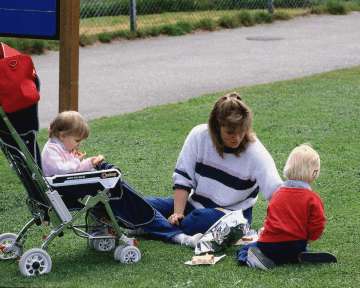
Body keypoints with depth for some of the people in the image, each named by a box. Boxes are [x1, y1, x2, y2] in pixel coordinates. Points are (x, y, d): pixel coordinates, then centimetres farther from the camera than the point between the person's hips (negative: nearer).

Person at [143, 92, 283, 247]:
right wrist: (178, 213, -16)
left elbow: (276, 191, -25)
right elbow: (182, 177, -6)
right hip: (195, 203, 4)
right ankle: (183, 238, -40)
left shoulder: (255, 152, -17)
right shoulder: (199, 135, -11)